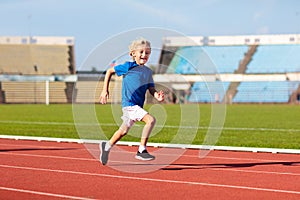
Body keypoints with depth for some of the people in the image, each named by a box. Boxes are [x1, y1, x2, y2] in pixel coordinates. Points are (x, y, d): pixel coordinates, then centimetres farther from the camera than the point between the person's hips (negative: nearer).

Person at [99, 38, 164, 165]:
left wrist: (157, 96, -17)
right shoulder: (129, 66, -5)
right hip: (129, 104, -7)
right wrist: (105, 90, 1)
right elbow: (110, 71, 5)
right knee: (150, 120, -24)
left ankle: (107, 146, 43)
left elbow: (151, 89, 6)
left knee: (123, 131, 20)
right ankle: (141, 151, -21)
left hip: (138, 106, 7)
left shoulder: (148, 72, 11)